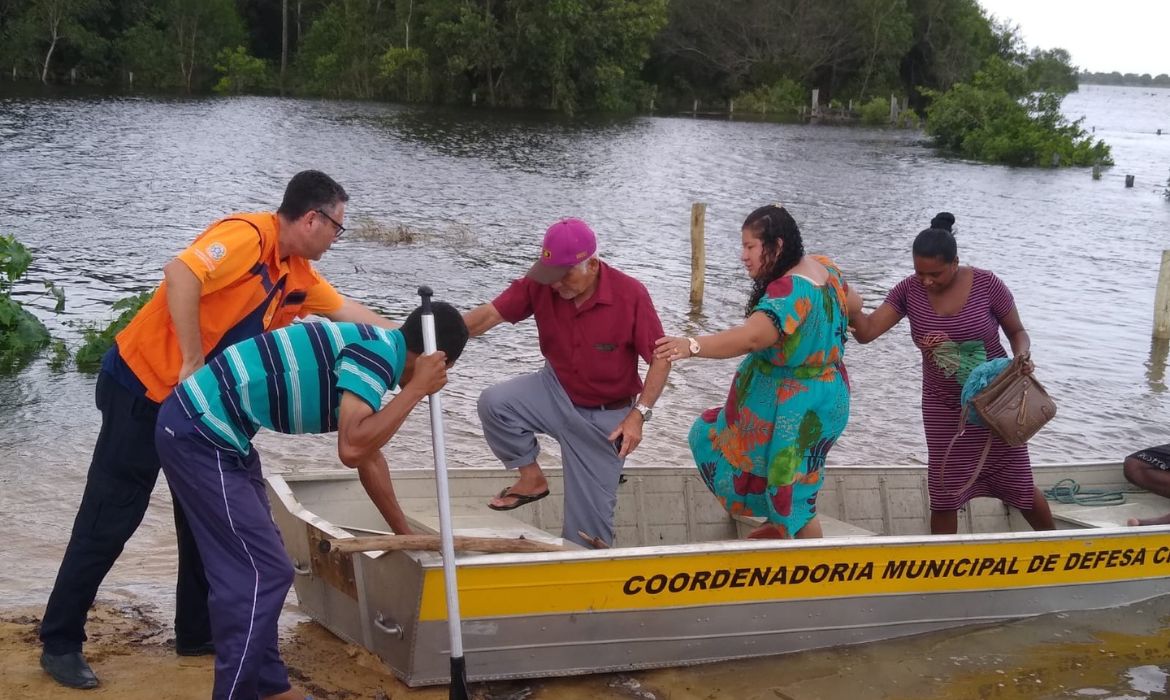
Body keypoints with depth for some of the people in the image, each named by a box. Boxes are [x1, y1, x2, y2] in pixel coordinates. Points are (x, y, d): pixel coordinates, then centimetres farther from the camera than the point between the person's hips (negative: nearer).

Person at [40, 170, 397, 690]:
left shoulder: (297, 275, 6)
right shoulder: (247, 236, -21)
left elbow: (346, 310, 21)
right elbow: (179, 275, -35)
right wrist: (192, 367, -30)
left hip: (201, 403, 9)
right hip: (144, 385, -9)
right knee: (110, 520, -3)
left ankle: (198, 632, 23)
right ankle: (60, 643, 8)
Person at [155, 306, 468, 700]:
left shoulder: (369, 349, 15)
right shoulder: (378, 350, -14)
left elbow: (369, 456, 28)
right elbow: (352, 450, -26)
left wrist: (404, 533, 37)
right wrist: (416, 388, -15)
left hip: (207, 429, 10)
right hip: (198, 432, -10)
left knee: (257, 564, 18)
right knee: (261, 572, -6)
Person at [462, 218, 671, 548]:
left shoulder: (630, 294, -23)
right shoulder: (540, 284, -15)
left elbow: (660, 357, -17)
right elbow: (490, 314, -21)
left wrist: (638, 415, -24)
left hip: (605, 416, -3)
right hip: (556, 393, 3)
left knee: (589, 515, 0)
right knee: (494, 403, -23)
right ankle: (532, 479, -1)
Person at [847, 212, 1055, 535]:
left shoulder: (986, 284, -15)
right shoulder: (909, 291, -10)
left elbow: (1018, 331, -3)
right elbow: (866, 331, -16)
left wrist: (1022, 357, -24)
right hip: (944, 408, 2)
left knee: (1018, 486, 9)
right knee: (943, 494, 4)